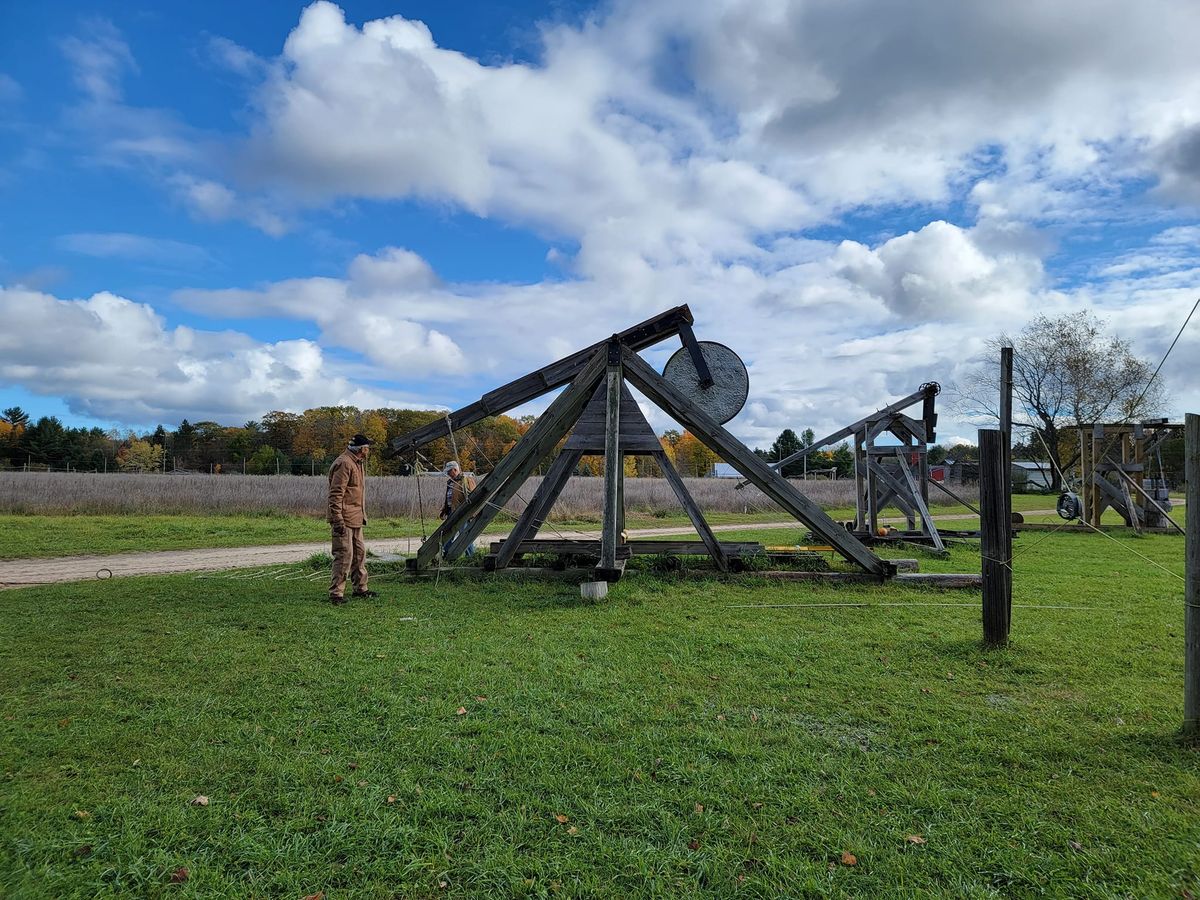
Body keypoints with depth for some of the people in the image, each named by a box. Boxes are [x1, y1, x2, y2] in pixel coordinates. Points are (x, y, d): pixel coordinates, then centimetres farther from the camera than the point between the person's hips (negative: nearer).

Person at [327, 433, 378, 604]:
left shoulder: (358, 463, 17)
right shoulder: (344, 463, -16)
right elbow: (335, 494, -21)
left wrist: (362, 515, 23)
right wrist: (338, 520, -24)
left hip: (356, 519, 11)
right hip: (345, 519, -10)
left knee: (359, 553, 16)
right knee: (344, 555, -10)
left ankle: (360, 588, 26)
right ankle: (336, 593, -4)